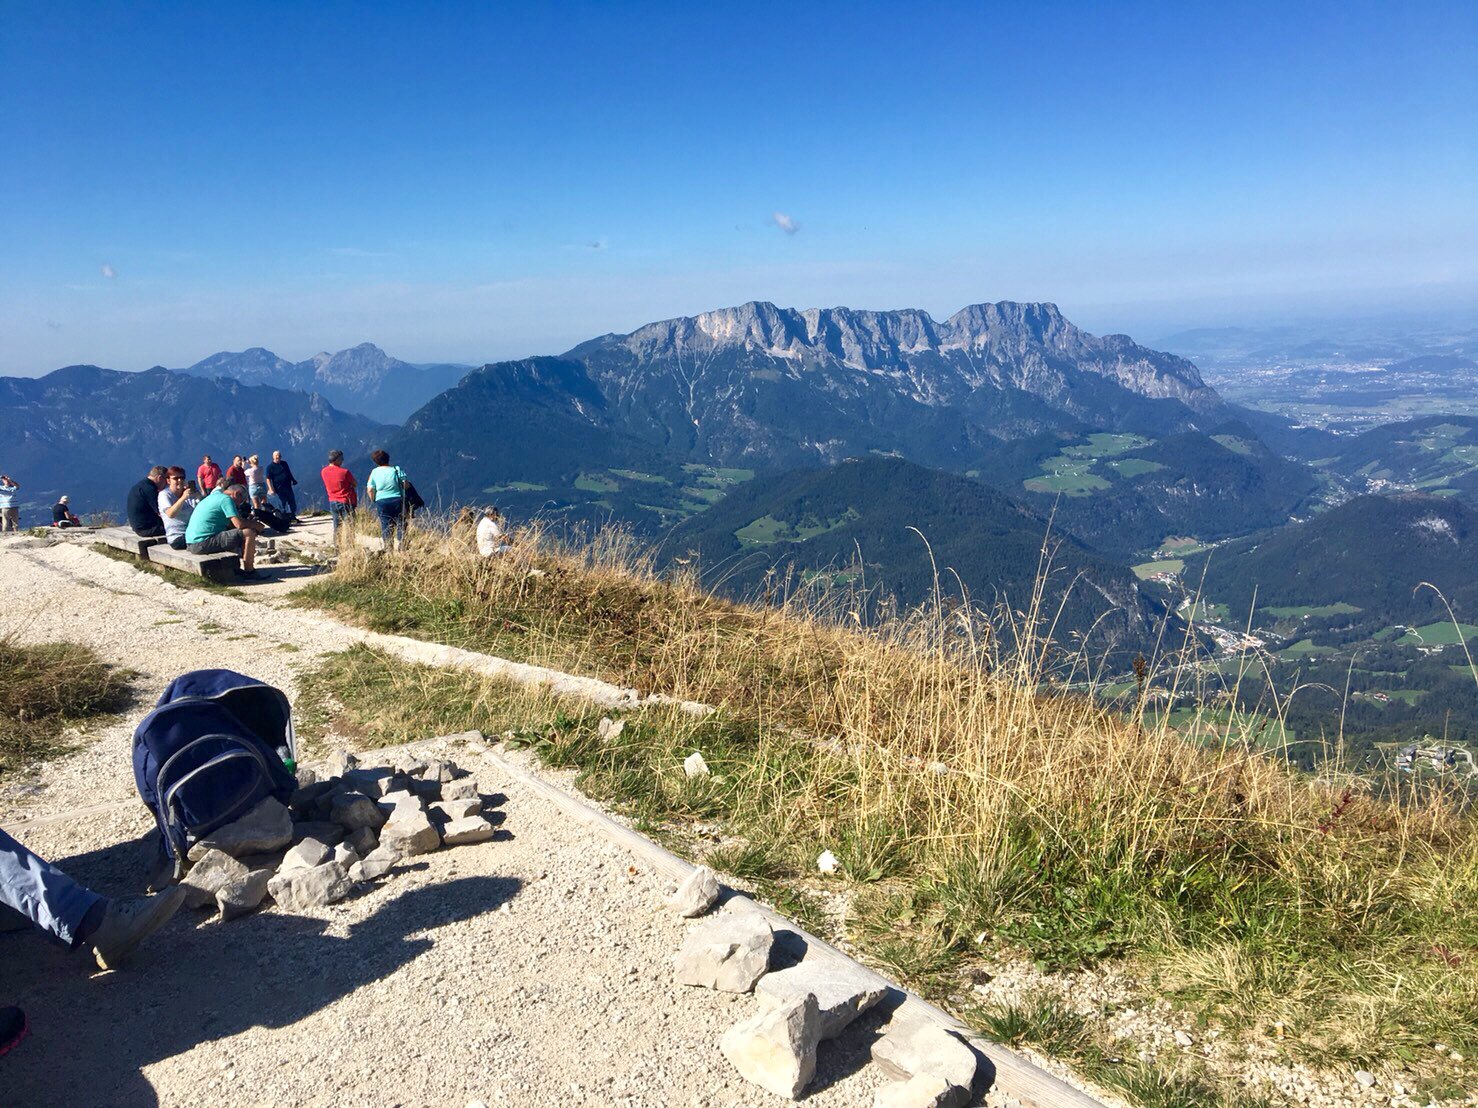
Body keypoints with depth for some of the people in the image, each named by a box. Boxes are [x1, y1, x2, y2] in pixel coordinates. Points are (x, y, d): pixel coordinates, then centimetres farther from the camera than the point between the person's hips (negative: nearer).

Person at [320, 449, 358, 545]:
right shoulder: (344, 472, -16)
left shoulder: (324, 471, 1)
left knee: (336, 526, 11)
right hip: (346, 502, -6)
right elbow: (354, 484, -5)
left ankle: (337, 546, 13)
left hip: (332, 502, 6)